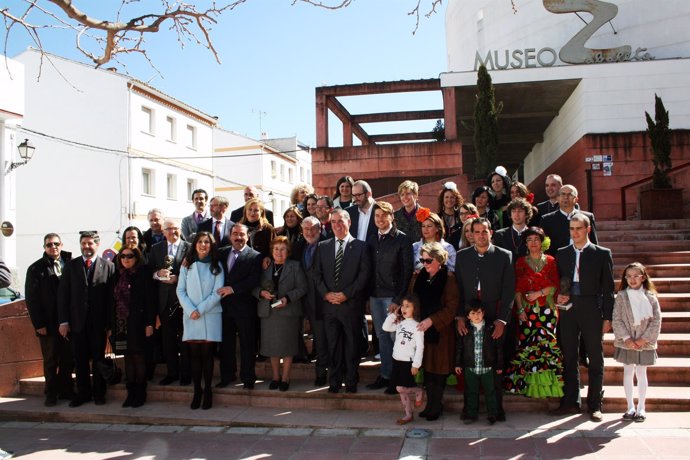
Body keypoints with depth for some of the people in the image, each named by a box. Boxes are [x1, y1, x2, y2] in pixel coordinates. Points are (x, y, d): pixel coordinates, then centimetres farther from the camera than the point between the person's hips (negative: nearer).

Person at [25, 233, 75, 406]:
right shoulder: (36, 269, -1)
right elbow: (31, 299, -2)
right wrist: (39, 324, -8)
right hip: (48, 324, -1)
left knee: (68, 359, 7)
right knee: (50, 361, 9)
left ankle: (66, 390, 21)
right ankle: (51, 394, 20)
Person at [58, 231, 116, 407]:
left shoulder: (108, 266, 0)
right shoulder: (71, 266, 5)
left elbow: (111, 296, -3)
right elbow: (62, 295, 3)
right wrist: (63, 321, -3)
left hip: (99, 322, -2)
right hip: (77, 322, 2)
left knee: (98, 359, 8)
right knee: (80, 360, 8)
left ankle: (99, 393, 21)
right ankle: (83, 393, 22)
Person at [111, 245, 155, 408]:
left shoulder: (143, 274, -4)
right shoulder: (119, 276, 12)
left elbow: (150, 300, -8)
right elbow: (114, 301, 12)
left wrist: (150, 324, -14)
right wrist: (111, 326, 9)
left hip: (137, 323, -5)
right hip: (121, 324, 5)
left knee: (139, 358, 0)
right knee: (128, 358, 9)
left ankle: (140, 394, 10)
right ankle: (131, 393, 17)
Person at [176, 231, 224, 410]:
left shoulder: (216, 266, 6)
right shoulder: (187, 265, 9)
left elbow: (217, 293, -2)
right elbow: (180, 290, 4)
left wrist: (200, 309, -10)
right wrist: (191, 310, -9)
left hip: (211, 315, -1)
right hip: (191, 316, 1)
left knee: (207, 353, -1)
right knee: (195, 354, 0)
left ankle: (207, 391, 7)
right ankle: (197, 391, 6)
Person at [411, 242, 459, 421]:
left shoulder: (448, 278, -9)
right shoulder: (418, 277, 8)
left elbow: (451, 307, -13)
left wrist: (431, 320, -20)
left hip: (441, 331, -5)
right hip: (422, 329, 5)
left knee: (439, 369, 3)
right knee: (427, 368, 9)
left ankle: (436, 406, 16)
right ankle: (431, 404, 20)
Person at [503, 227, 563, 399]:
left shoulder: (551, 261, 8)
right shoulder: (521, 262, 9)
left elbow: (555, 285, 2)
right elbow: (517, 288, 3)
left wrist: (539, 293, -11)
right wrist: (520, 309, -6)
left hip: (547, 309, 0)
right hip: (527, 309, 0)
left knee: (547, 343, -5)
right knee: (526, 344, -3)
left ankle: (547, 384, 4)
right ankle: (529, 385, 5)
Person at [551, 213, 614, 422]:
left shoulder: (602, 254, 2)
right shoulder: (562, 254, 10)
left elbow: (608, 288, 0)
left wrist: (607, 317, -4)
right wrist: (558, 296, -6)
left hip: (592, 311, -3)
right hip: (568, 309, 3)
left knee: (595, 359, 5)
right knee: (569, 357, 8)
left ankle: (595, 405, 14)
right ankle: (571, 402, 18)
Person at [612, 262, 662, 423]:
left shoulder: (650, 297, -1)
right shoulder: (621, 296, -3)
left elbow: (656, 321, -3)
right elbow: (616, 320, -5)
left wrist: (644, 339, -11)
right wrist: (626, 338, -12)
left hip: (644, 343, 0)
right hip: (626, 342, 0)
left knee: (641, 373, 7)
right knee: (628, 372, 7)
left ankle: (641, 408, 18)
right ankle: (630, 407, 18)